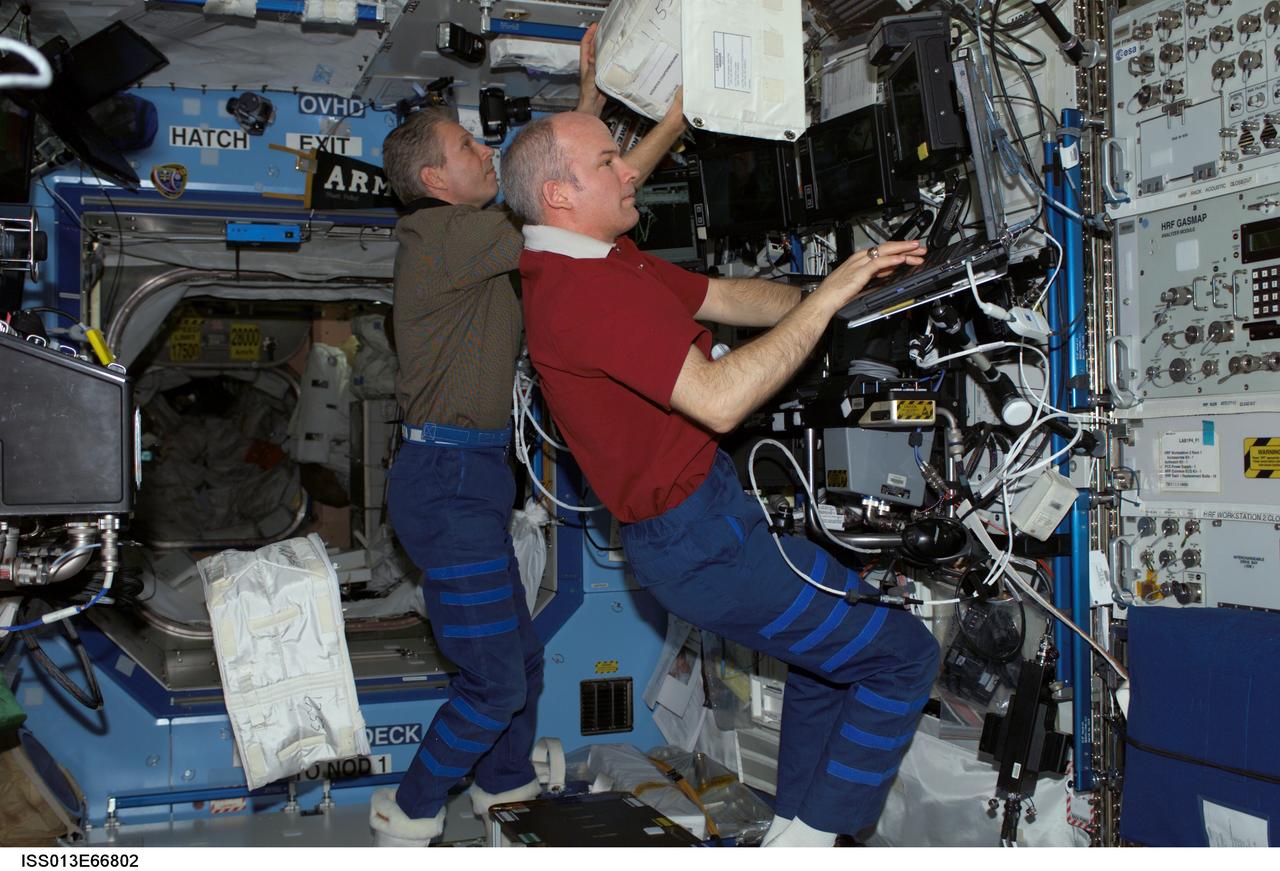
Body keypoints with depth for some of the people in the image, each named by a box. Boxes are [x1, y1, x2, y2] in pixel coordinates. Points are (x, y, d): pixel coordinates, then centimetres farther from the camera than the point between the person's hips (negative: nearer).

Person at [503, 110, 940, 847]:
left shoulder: (610, 258, 11)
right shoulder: (581, 290, -23)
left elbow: (728, 297, 12)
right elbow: (718, 399, -32)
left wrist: (854, 286, 0)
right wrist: (825, 299, -24)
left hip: (709, 510, 11)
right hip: (702, 543, -11)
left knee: (836, 639, 27)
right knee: (903, 655, -2)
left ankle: (792, 825, 33)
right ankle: (810, 839, 7)